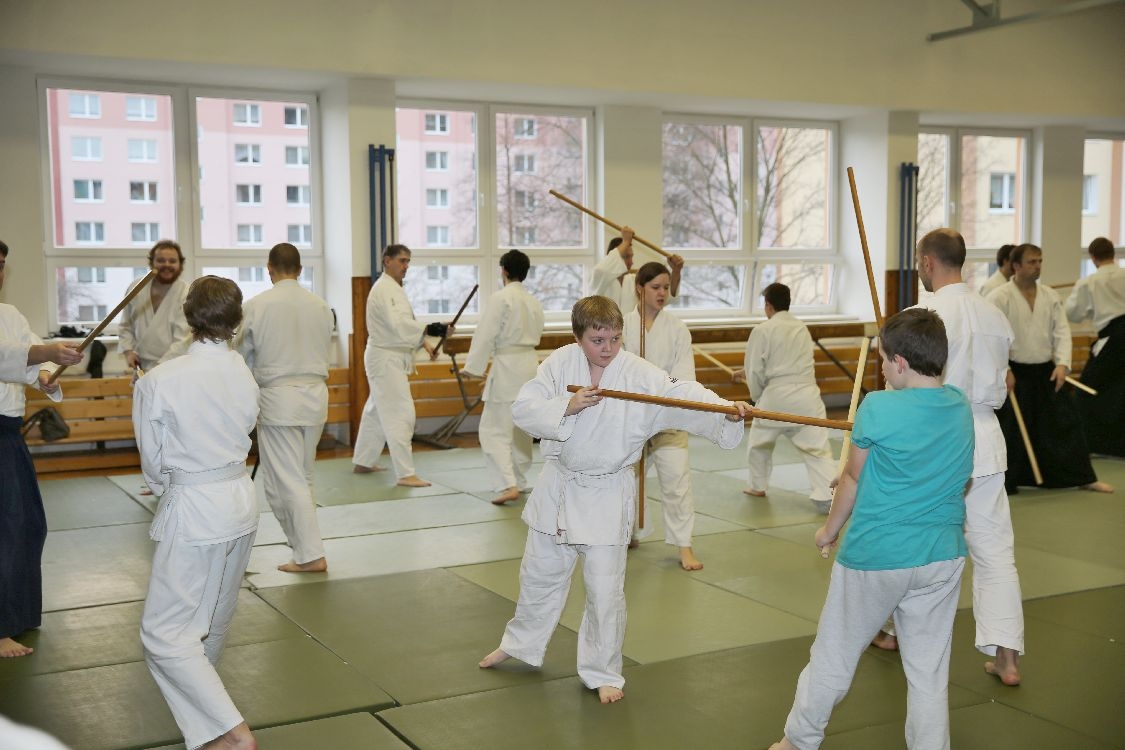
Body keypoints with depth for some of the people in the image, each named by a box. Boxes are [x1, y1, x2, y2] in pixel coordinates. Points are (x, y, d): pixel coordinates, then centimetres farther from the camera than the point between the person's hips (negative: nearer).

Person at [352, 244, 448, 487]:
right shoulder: (384, 289, -18)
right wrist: (429, 329, -41)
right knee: (400, 414, -13)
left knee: (376, 412, 19)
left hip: (390, 360, 11)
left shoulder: (393, 288, 16)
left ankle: (362, 462, 31)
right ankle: (406, 474, -13)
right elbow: (398, 324, -32)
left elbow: (402, 323, 23)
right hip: (386, 359, -11)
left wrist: (423, 342, 12)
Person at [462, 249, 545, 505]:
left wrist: (473, 367, -8)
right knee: (521, 427, 19)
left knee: (494, 430, -5)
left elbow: (486, 335, -15)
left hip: (507, 368, -8)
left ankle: (508, 485, -16)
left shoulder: (501, 298, -12)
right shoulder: (534, 302, 10)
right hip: (530, 364, 8)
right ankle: (519, 481, 30)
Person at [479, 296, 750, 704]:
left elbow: (682, 397, -29)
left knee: (605, 589, 1)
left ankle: (602, 672, 23)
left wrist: (726, 410, -46)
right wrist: (567, 406, -29)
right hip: (558, 486, 3)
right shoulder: (560, 364, -9)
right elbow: (523, 409, -14)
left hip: (608, 494, -3)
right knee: (540, 575, 21)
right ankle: (520, 643, 46)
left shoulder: (640, 375, -16)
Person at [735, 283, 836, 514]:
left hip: (776, 397, -3)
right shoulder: (802, 328, 13)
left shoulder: (762, 330, -5)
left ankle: (758, 486, 35)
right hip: (807, 395, 3)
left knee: (760, 441, 22)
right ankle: (826, 496, -14)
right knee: (817, 447, -1)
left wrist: (758, 396, 17)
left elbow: (756, 370, -2)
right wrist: (748, 373, 31)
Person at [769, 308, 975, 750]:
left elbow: (853, 478, -3)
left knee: (834, 656, 13)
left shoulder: (877, 408, -16)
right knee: (929, 670, 13)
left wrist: (830, 530, 13)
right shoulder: (961, 408, 0)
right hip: (943, 555, 4)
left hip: (874, 555, -4)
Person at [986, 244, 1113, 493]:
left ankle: (1083, 477, 20)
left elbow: (1061, 332, 5)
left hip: (1046, 372, 5)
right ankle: (1005, 481, 12)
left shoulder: (1051, 297, 7)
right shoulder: (999, 298, -10)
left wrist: (1062, 364, -9)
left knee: (1065, 422, 9)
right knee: (1012, 429, -2)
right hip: (1014, 373, -5)